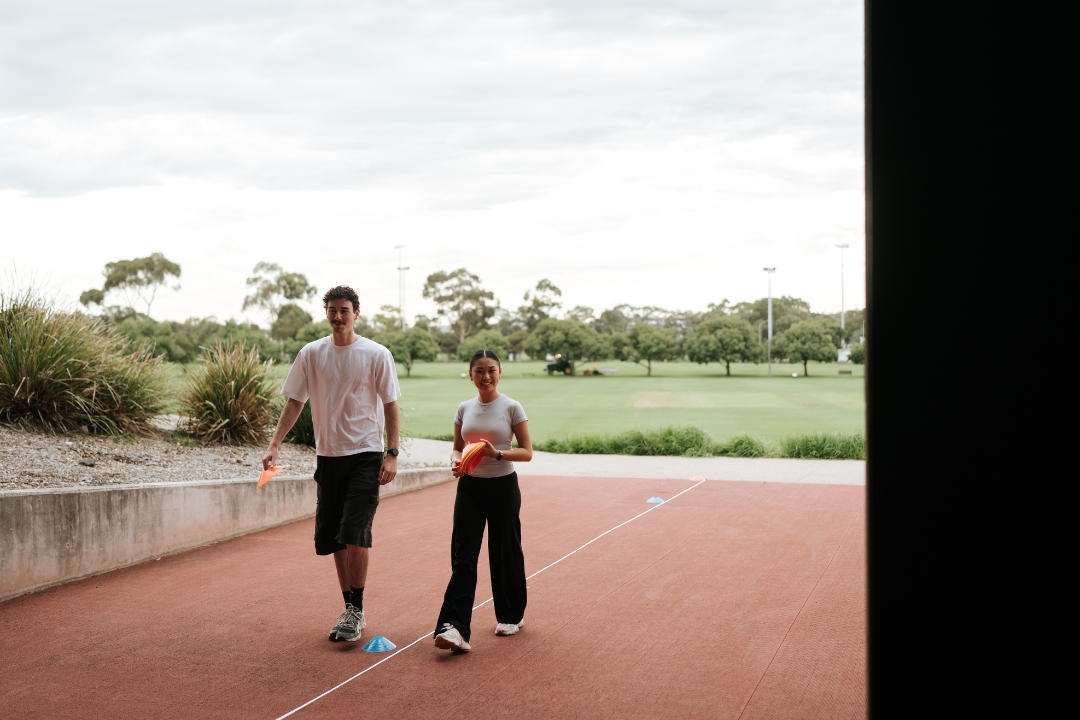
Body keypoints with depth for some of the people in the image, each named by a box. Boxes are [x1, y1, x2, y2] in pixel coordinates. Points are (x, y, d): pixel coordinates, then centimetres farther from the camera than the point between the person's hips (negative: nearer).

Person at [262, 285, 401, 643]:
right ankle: (351, 610, 21)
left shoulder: (376, 355, -5)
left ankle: (357, 610, 1)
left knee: (355, 535, -13)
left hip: (365, 456, -4)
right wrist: (275, 445, -4)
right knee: (335, 540, 8)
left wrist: (392, 454, -7)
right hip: (327, 456, 4)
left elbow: (390, 406, -1)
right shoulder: (310, 354, 3)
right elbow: (294, 402, 6)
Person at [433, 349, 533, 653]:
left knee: (505, 554, 8)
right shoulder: (464, 409, 5)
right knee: (463, 556, -7)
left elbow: (526, 452, -6)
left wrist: (498, 454, -22)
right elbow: (457, 447, 13)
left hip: (503, 488, -2)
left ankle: (511, 616, 29)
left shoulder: (512, 408, -5)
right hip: (470, 487, 3)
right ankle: (455, 627, -13)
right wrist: (456, 461, -10)